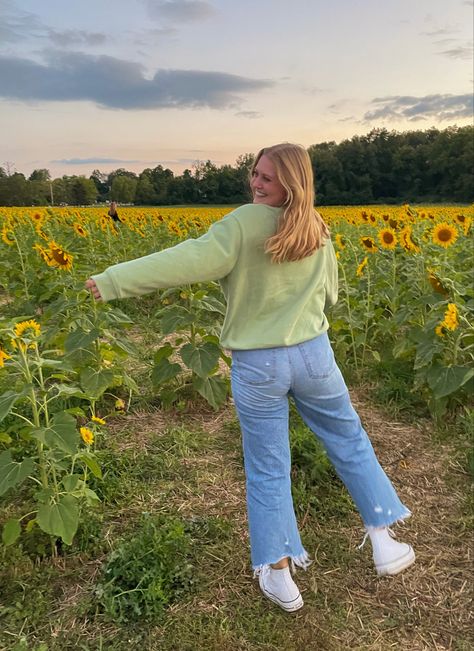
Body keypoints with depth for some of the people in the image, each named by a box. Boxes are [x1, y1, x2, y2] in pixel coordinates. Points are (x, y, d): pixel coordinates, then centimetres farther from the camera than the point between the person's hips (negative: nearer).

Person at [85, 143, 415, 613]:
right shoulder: (318, 231, 5)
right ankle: (384, 544, 34)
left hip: (257, 364, -4)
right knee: (350, 442, 23)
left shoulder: (243, 223, -14)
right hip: (313, 353, 4)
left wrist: (114, 279, -20)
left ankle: (279, 575, 24)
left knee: (267, 470, 12)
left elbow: (191, 261, -23)